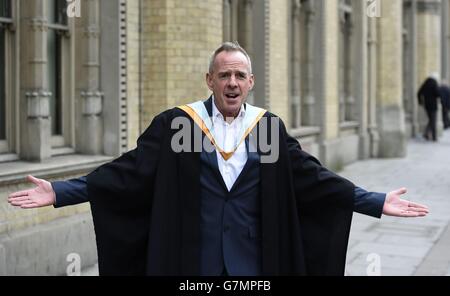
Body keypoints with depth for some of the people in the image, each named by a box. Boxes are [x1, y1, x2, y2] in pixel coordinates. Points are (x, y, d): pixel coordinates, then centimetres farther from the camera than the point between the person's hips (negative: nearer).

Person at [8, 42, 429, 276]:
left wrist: (375, 202, -1)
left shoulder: (269, 128, 4)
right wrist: (60, 191, -13)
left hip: (252, 263, 2)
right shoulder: (174, 125, -2)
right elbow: (127, 172, -4)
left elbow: (312, 176, 4)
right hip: (192, 261, -1)